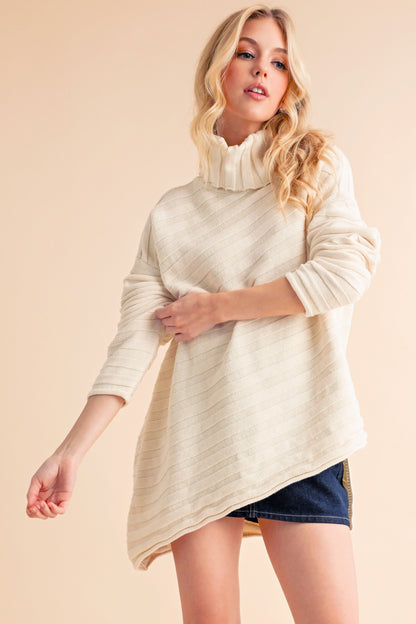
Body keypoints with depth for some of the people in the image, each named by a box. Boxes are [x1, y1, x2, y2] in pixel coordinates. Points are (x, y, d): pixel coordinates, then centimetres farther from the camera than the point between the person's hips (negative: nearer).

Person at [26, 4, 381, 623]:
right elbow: (134, 340, 5)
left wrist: (215, 305, -1)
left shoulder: (318, 165, 12)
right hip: (197, 432, 1)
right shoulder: (173, 213, 13)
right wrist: (70, 451, -6)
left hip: (297, 429, -1)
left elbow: (345, 272, -4)